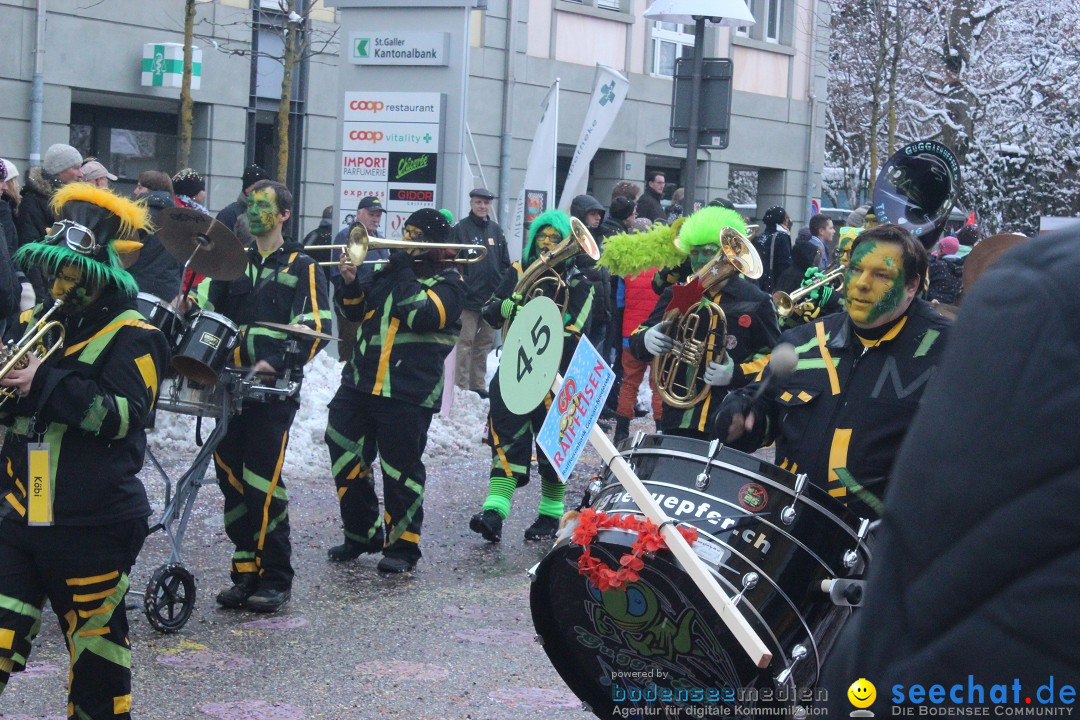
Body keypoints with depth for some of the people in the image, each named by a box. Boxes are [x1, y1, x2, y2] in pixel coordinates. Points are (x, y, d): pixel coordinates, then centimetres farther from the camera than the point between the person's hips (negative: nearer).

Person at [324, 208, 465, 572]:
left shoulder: (448, 282, -2)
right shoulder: (390, 269, 16)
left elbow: (422, 315, -20)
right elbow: (357, 310, 19)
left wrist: (404, 272, -13)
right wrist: (351, 283, 0)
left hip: (407, 391, -7)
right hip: (360, 382, 7)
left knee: (400, 468, -3)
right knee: (345, 458, 8)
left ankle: (402, 545, 11)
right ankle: (362, 535, 24)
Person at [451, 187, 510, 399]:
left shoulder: (496, 230, 13)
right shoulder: (460, 229, -3)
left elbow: (505, 263, 16)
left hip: (492, 297, 6)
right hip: (469, 298, -6)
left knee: (484, 344, 12)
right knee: (464, 343, -6)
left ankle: (478, 385, 20)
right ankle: (461, 387, -3)